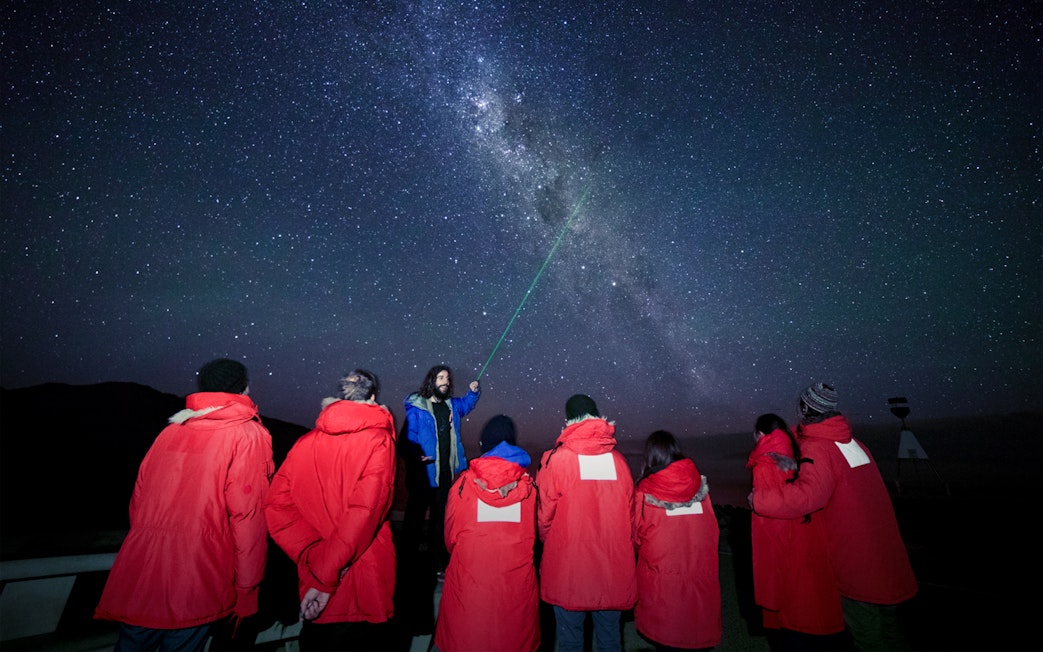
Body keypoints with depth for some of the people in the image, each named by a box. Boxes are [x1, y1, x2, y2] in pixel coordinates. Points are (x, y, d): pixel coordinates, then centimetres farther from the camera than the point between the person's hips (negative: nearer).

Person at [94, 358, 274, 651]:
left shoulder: (171, 430, 8)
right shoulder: (248, 436, -9)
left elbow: (138, 501, 11)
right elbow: (248, 517, -12)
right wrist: (246, 590, -3)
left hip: (138, 577, 5)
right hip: (193, 587, -5)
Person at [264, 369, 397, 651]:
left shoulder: (305, 442, 1)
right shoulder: (378, 440, -13)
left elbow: (276, 504, -7)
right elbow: (365, 512, -22)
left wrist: (315, 555, -10)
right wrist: (327, 577, -14)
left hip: (311, 585, 4)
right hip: (361, 587, -4)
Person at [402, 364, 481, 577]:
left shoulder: (451, 404, 8)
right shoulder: (417, 407, -11)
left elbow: (466, 405, 29)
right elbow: (409, 436, -15)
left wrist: (474, 391, 12)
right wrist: (415, 456, -31)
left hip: (446, 473, 5)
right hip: (424, 472, -5)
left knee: (439, 519, 17)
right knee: (415, 516, 7)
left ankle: (438, 563, 31)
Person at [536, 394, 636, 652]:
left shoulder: (557, 459, -16)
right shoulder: (618, 459, -8)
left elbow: (545, 513, -9)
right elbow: (629, 511, 0)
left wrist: (547, 540, 12)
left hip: (568, 568, -3)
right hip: (613, 569, 3)